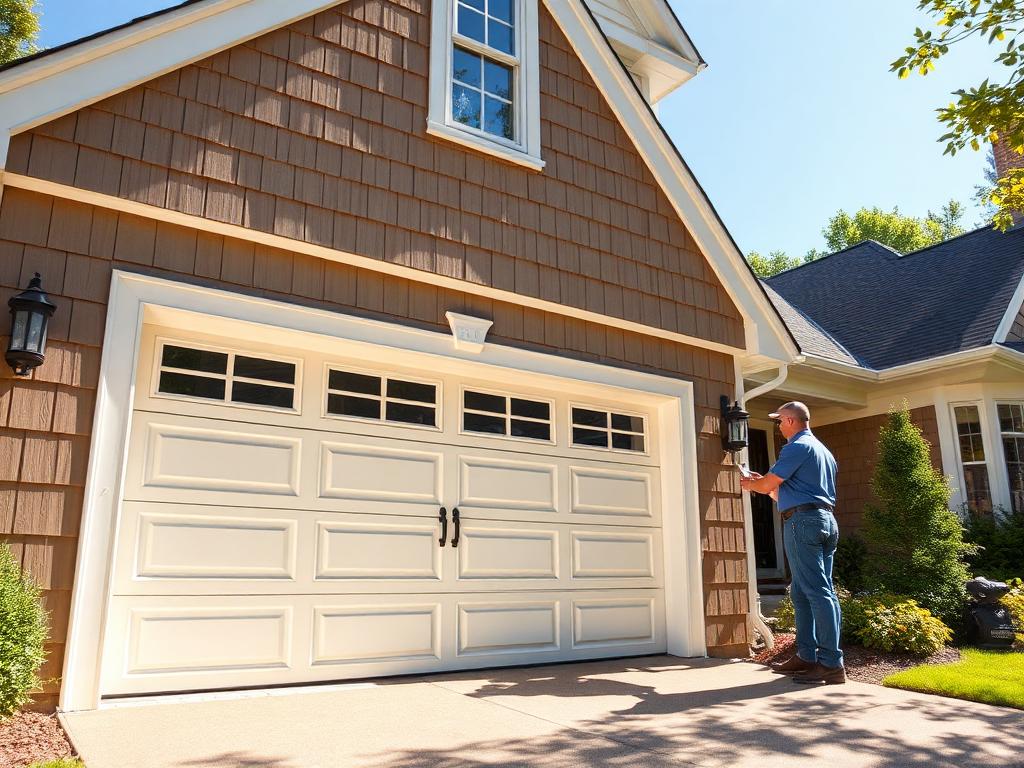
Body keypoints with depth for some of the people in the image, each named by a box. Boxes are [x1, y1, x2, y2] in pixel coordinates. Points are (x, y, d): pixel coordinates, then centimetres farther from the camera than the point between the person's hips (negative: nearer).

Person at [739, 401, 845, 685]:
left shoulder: (797, 447, -8)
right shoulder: (823, 450, 24)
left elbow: (768, 485, -8)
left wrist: (750, 484, 12)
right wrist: (764, 483, 28)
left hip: (803, 521, -10)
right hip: (826, 520, 10)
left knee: (817, 593, -9)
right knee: (802, 592, 12)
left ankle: (831, 664, -8)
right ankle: (807, 656, 15)